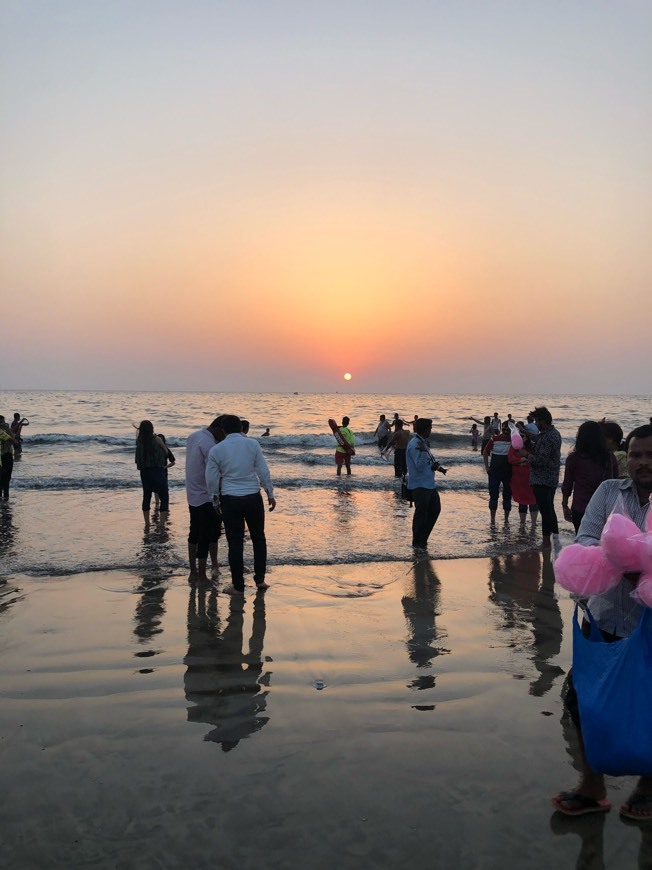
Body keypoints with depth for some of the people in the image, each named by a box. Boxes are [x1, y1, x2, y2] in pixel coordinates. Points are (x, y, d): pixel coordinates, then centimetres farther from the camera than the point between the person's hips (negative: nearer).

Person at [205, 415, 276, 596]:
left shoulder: (216, 450, -1)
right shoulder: (252, 444, -2)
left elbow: (211, 479, 3)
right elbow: (263, 471, -1)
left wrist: (215, 500, 18)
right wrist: (270, 494, 8)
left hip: (230, 500, -1)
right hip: (253, 497, 1)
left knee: (235, 542, 6)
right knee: (258, 538, 17)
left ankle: (238, 586, 13)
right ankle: (260, 579, 21)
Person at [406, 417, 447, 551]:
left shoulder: (424, 442, 12)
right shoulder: (415, 445, -19)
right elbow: (420, 466, -23)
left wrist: (437, 467, 4)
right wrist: (423, 451, -32)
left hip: (429, 484, 10)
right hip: (420, 486, -10)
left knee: (435, 509, 15)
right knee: (421, 514, -1)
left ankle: (423, 538, 27)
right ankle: (417, 542, 12)